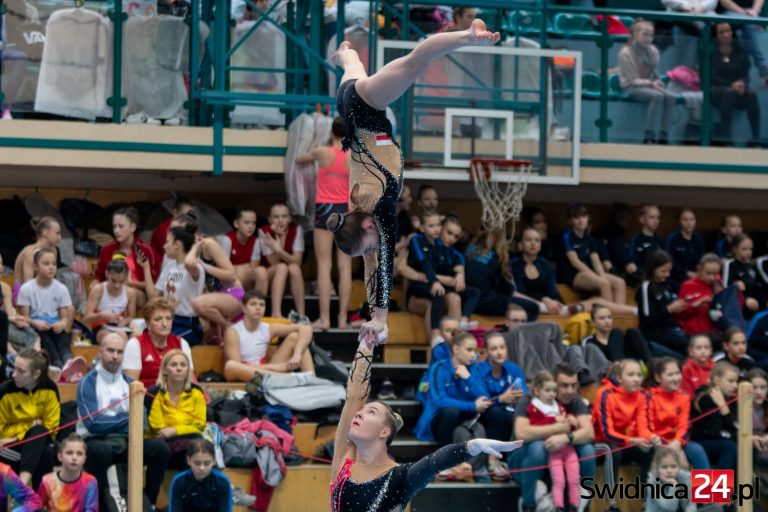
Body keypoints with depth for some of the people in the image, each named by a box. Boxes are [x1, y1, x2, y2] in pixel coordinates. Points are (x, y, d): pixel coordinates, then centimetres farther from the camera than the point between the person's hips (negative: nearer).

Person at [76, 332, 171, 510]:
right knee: (100, 451, -39)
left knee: (161, 448, -19)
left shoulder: (129, 382, 13)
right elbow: (93, 424, -14)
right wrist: (126, 419, -4)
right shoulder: (88, 383, -3)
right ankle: (104, 506, -25)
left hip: (125, 441, 5)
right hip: (97, 441, -5)